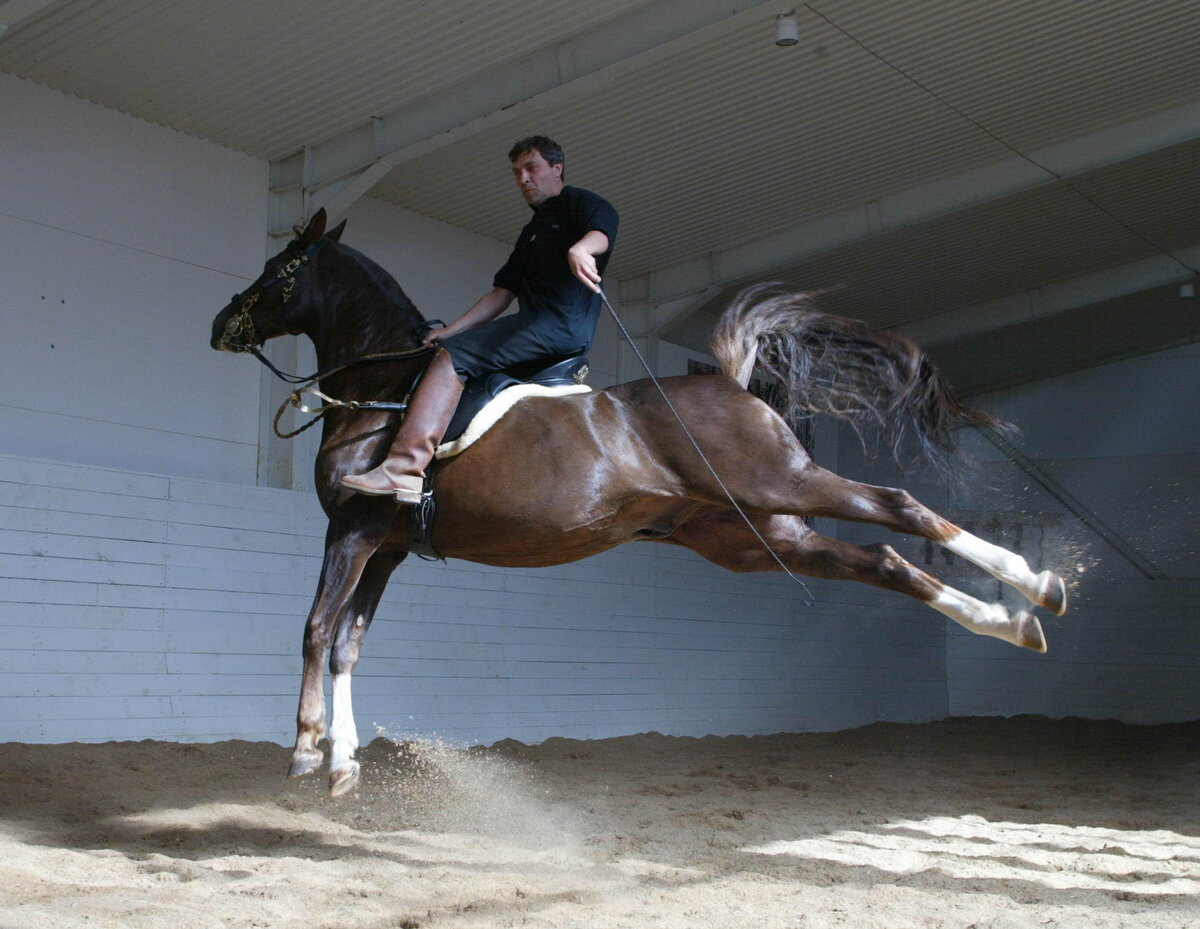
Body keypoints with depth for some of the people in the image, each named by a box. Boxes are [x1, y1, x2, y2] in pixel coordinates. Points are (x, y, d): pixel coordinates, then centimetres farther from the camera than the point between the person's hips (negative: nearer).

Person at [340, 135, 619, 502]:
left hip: (563, 323, -10)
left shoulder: (580, 203, 6)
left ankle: (404, 466, -35)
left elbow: (602, 230, -19)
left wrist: (580, 249, -44)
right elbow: (501, 294, 26)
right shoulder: (532, 232, 31)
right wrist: (449, 331, 14)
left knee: (452, 357, -23)